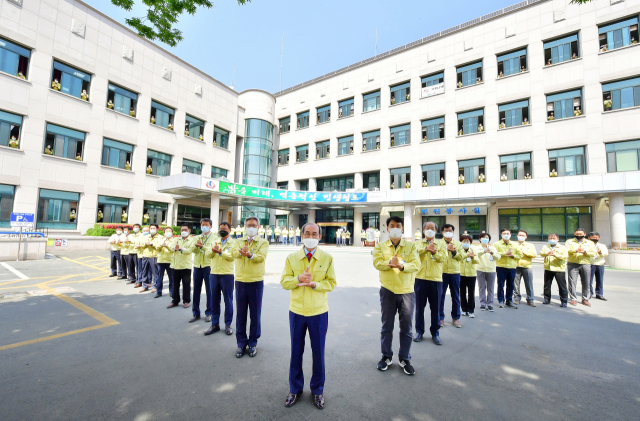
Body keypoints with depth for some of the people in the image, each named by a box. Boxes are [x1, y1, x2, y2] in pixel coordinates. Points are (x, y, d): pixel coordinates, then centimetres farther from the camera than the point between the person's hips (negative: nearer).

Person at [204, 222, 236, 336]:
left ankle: (228, 324, 15)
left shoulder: (233, 243, 0)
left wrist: (220, 252, -28)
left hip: (227, 274, -4)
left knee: (228, 300, 4)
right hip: (213, 274, 5)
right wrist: (213, 250, -20)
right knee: (214, 300, 11)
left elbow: (232, 256, -15)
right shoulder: (215, 242, 15)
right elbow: (208, 254, 1)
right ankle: (215, 324, 23)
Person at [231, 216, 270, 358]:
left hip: (256, 282, -2)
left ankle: (253, 342, 24)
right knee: (240, 313, 9)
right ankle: (241, 342, 25)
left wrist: (250, 255, -37)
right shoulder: (238, 241, 10)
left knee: (255, 313, 7)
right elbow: (233, 252, -11)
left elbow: (261, 257, -17)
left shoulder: (263, 242, 1)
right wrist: (241, 251, -34)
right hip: (240, 281, 2)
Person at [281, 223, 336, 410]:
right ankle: (295, 388, 37)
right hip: (296, 311, 1)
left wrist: (313, 284, -21)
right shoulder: (291, 258, -1)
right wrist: (298, 278, -21)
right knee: (296, 351, 15)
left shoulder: (327, 258, -4)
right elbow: (283, 282, -1)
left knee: (318, 352, 12)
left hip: (319, 312, -1)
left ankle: (317, 390, 35)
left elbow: (331, 283, -5)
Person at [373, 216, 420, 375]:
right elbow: (377, 262, -12)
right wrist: (390, 263, -32)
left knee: (406, 327, 10)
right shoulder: (380, 246, 3)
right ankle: (386, 356, 29)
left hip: (407, 291, 0)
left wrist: (402, 265, -30)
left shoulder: (411, 246, 2)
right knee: (387, 326, 11)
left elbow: (416, 264, -11)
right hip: (387, 291, 0)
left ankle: (404, 359, 28)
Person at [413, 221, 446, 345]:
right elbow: (415, 252, -13)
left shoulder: (441, 243, 8)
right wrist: (426, 248, -30)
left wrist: (434, 252, -27)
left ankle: (435, 332, 22)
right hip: (420, 278, 0)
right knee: (419, 306, 7)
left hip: (435, 279, 0)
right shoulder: (418, 242, 8)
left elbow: (442, 257, -7)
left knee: (435, 307, 7)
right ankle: (419, 331, 21)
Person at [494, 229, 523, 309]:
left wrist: (513, 255, -9)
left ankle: (509, 301, 20)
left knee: (510, 285, 8)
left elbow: (520, 255, 8)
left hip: (512, 267, 3)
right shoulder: (497, 244, 2)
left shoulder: (515, 245, 12)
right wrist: (505, 253, -15)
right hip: (501, 267, -3)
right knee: (501, 285, 2)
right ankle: (501, 301, 11)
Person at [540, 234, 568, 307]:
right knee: (547, 285, 11)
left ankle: (563, 301, 8)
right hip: (548, 269, 4)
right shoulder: (546, 247, 12)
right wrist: (547, 253, -24)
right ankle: (547, 299, 23)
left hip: (559, 269, -3)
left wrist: (555, 254, -27)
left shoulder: (562, 248, 1)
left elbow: (565, 256, -13)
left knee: (562, 286, -2)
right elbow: (541, 253, -4)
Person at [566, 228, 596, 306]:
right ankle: (573, 299, 5)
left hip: (585, 264, 2)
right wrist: (576, 250, -24)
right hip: (573, 264, -2)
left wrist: (585, 252, -15)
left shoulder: (590, 243, 14)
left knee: (586, 283, 5)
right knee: (572, 282, -3)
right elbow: (566, 250, -7)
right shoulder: (569, 242, 8)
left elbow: (594, 253, 4)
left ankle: (585, 299, 18)